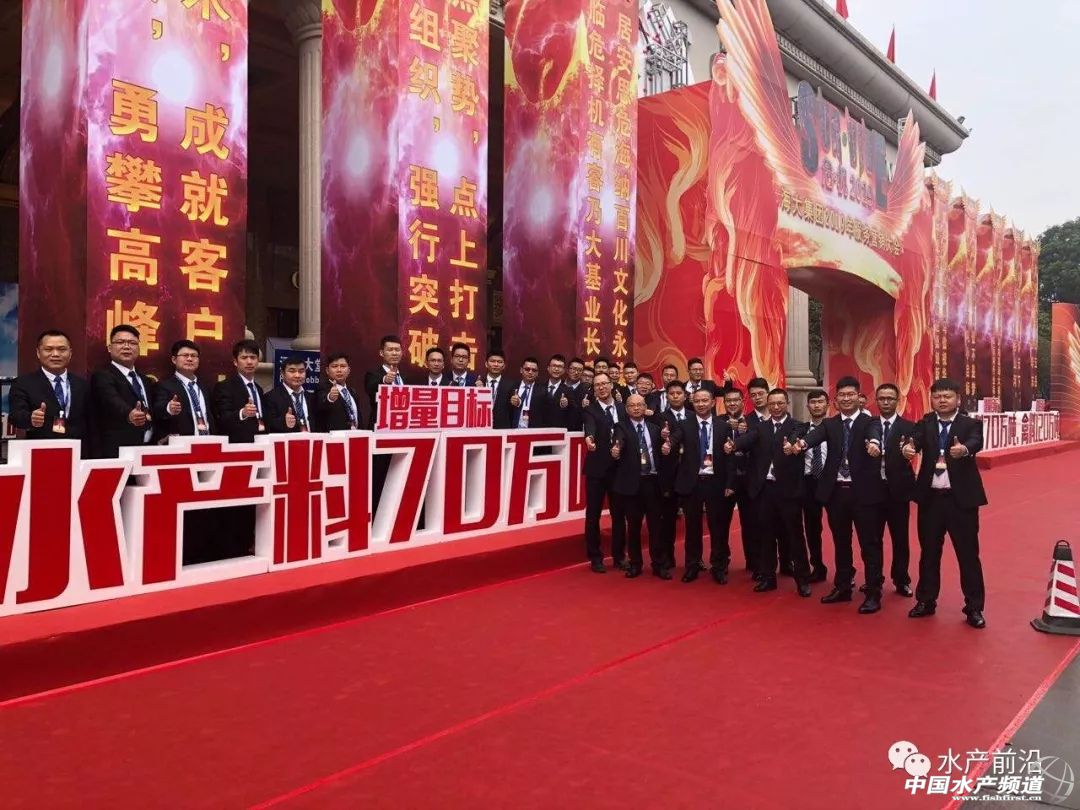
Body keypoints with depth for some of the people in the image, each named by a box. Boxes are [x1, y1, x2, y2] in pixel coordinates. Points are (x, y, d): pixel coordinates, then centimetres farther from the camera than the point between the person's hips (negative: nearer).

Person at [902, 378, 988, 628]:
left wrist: (964, 449, -46)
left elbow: (976, 442, -23)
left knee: (968, 553, 4)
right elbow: (916, 439, -15)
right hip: (930, 498, 3)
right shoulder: (925, 423, 4)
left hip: (961, 497, -2)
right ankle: (926, 601, 25)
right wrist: (908, 448, -39)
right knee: (928, 552, 12)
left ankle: (974, 607, 16)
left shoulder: (970, 424, -2)